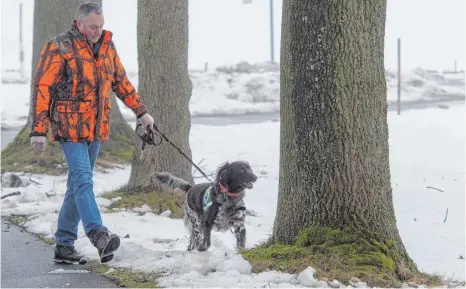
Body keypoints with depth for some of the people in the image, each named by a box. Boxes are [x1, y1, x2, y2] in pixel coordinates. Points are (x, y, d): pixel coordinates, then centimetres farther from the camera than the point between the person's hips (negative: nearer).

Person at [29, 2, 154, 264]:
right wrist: (39, 129, -15)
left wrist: (141, 112, 21)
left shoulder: (107, 45, 10)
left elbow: (120, 81, 21)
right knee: (83, 180, -18)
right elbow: (42, 88, -11)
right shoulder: (59, 48, -10)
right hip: (70, 126, -7)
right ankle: (99, 235, -30)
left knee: (78, 185, 9)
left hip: (96, 127, 7)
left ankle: (64, 247, 14)